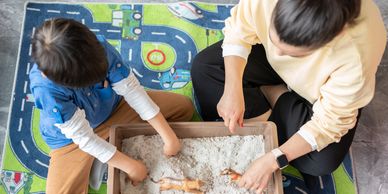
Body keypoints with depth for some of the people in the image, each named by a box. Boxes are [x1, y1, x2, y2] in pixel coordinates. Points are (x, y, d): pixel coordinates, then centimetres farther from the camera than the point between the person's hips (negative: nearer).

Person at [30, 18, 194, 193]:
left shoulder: (100, 47, -30)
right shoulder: (44, 87, -37)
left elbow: (133, 90, -23)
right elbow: (84, 137, -30)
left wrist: (169, 137, -23)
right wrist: (131, 166, -26)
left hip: (113, 107, 3)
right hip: (72, 137, -2)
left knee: (184, 107, 0)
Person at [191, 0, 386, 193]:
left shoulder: (358, 53, -41)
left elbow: (330, 121, -29)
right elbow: (238, 30, -20)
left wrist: (271, 161, -32)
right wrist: (233, 90, -33)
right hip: (270, 61, 2)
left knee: (322, 161, -20)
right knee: (203, 67, -14)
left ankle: (271, 96, 3)